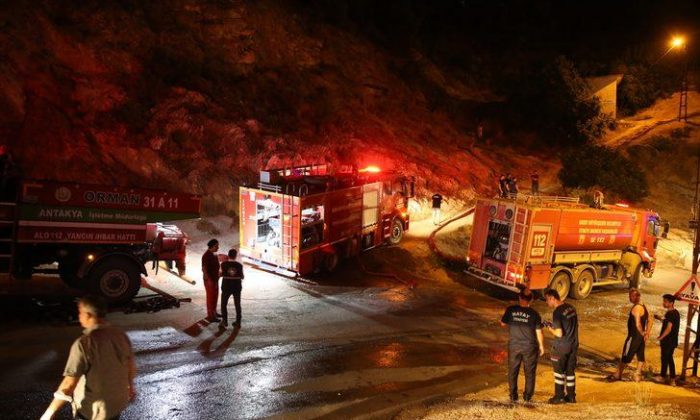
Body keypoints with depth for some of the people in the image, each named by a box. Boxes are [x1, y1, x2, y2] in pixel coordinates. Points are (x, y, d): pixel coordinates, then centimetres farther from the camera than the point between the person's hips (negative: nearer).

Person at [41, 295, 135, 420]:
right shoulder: (120, 335, -8)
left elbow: (69, 384, -26)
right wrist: (130, 386, 23)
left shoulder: (84, 343, -26)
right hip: (119, 401, 5)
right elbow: (131, 365, 5)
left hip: (94, 409, -5)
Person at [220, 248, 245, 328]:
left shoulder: (224, 264, -10)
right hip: (237, 287, 2)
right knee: (237, 304, 14)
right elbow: (242, 277, 2)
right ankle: (238, 321, 16)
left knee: (223, 304, 9)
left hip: (226, 287, -2)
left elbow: (221, 274, 0)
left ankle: (224, 321, -3)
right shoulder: (239, 265, -7)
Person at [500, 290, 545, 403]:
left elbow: (503, 323, 4)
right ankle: (527, 396, 18)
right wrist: (541, 346, 7)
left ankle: (513, 395, 18)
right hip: (529, 347, -1)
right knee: (530, 372, 14)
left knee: (513, 371, 14)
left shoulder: (510, 310, -9)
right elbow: (539, 332, -6)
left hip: (514, 346, 1)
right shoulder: (534, 314, -11)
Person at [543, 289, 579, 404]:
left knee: (559, 371, 7)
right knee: (570, 371, 16)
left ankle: (559, 397, 14)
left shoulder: (557, 312, -20)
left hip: (561, 347, -7)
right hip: (573, 345, 7)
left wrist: (550, 328, -5)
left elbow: (559, 333, -24)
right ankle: (571, 396, 24)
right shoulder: (571, 308, 4)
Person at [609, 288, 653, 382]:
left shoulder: (636, 308, -20)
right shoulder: (643, 307, 11)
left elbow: (637, 324, -28)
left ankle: (617, 375, 8)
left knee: (625, 356, 0)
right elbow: (650, 321, 16)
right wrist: (647, 334, 10)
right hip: (641, 337, 9)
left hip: (634, 336, -9)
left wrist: (642, 333, -15)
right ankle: (638, 375, 17)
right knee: (640, 356, 12)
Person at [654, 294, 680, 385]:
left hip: (667, 341, -9)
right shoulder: (675, 312, 9)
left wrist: (660, 337, -15)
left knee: (665, 358, 6)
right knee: (669, 358, 15)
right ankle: (672, 379, 18)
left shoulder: (670, 313, -20)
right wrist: (660, 318, 12)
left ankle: (663, 377, 19)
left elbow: (669, 328, -24)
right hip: (673, 341, 9)